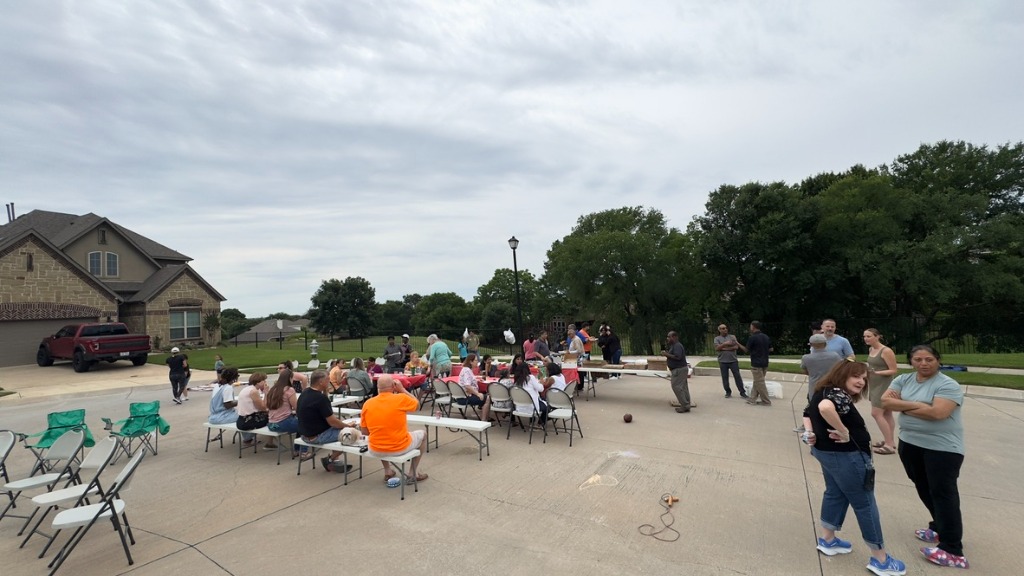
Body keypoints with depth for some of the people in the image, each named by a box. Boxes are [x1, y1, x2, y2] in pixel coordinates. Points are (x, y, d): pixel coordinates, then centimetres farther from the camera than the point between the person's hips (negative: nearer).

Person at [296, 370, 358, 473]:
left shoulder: (304, 393, 2)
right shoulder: (320, 398, -26)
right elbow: (332, 422, -21)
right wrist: (348, 426, -4)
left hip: (305, 434, 10)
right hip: (317, 436, -9)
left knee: (338, 422, 24)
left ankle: (333, 461, 23)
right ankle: (329, 460, 7)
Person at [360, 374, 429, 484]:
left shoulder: (367, 404, -5)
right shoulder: (401, 398, -15)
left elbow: (365, 432, 4)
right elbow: (417, 404, 7)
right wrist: (402, 389, 8)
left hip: (376, 451, 4)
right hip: (400, 448, -4)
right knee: (422, 433, 25)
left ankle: (387, 472, 38)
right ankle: (413, 473, 28)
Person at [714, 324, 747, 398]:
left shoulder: (732, 337, 6)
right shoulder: (717, 338, 4)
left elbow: (736, 347, -6)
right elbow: (716, 348, -9)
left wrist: (725, 348, -11)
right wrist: (725, 344, -21)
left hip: (733, 360, 0)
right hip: (723, 361, 0)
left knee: (737, 377, 2)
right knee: (725, 378, 5)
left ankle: (742, 392, 10)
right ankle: (728, 392, 18)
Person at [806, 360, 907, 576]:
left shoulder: (823, 392, 8)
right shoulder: (838, 394, -24)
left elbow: (809, 414, 20)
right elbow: (825, 408, -46)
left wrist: (811, 433, 6)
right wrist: (843, 431, -33)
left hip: (826, 452, 10)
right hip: (845, 457, -10)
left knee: (835, 494, 23)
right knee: (864, 504, 6)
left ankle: (827, 540, 35)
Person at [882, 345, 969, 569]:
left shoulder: (948, 385, -12)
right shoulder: (903, 380, 4)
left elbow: (937, 412, -24)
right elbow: (886, 401, -6)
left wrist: (904, 405, -12)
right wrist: (918, 405, -15)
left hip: (942, 447, -6)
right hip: (910, 443, 6)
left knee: (943, 493, -1)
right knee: (924, 489, 18)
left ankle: (952, 550, 7)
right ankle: (940, 528, 37)